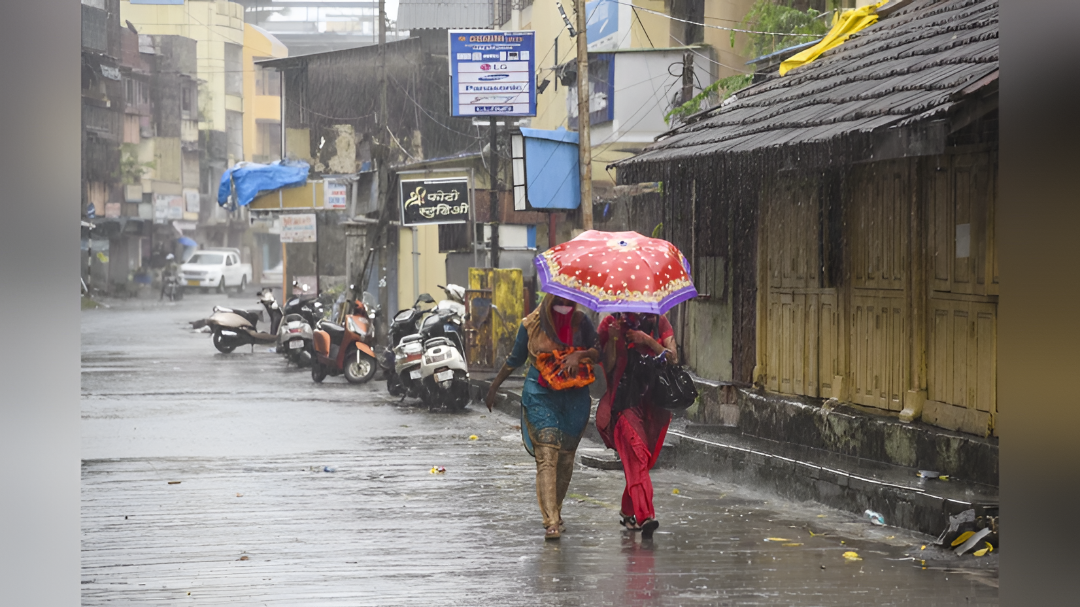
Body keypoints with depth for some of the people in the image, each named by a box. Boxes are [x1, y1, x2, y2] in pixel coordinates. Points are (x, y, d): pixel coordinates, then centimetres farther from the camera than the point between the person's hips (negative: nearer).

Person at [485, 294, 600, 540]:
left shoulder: (580, 322, 2)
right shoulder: (531, 324, 0)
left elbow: (599, 351, -2)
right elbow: (515, 358, 12)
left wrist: (580, 355, -22)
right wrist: (494, 387, 19)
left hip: (574, 399, 2)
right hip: (541, 397, -2)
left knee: (566, 459, 8)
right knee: (546, 458, -15)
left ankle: (555, 512, 28)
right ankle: (551, 522, -22)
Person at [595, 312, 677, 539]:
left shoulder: (659, 323, 9)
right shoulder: (611, 324, 5)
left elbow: (673, 359, -2)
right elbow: (608, 367, -2)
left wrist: (648, 341, -14)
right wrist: (612, 339, -15)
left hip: (654, 402, 3)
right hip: (624, 399, -3)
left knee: (640, 460, 9)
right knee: (636, 455, -19)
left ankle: (628, 511, 29)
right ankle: (645, 515, -30)